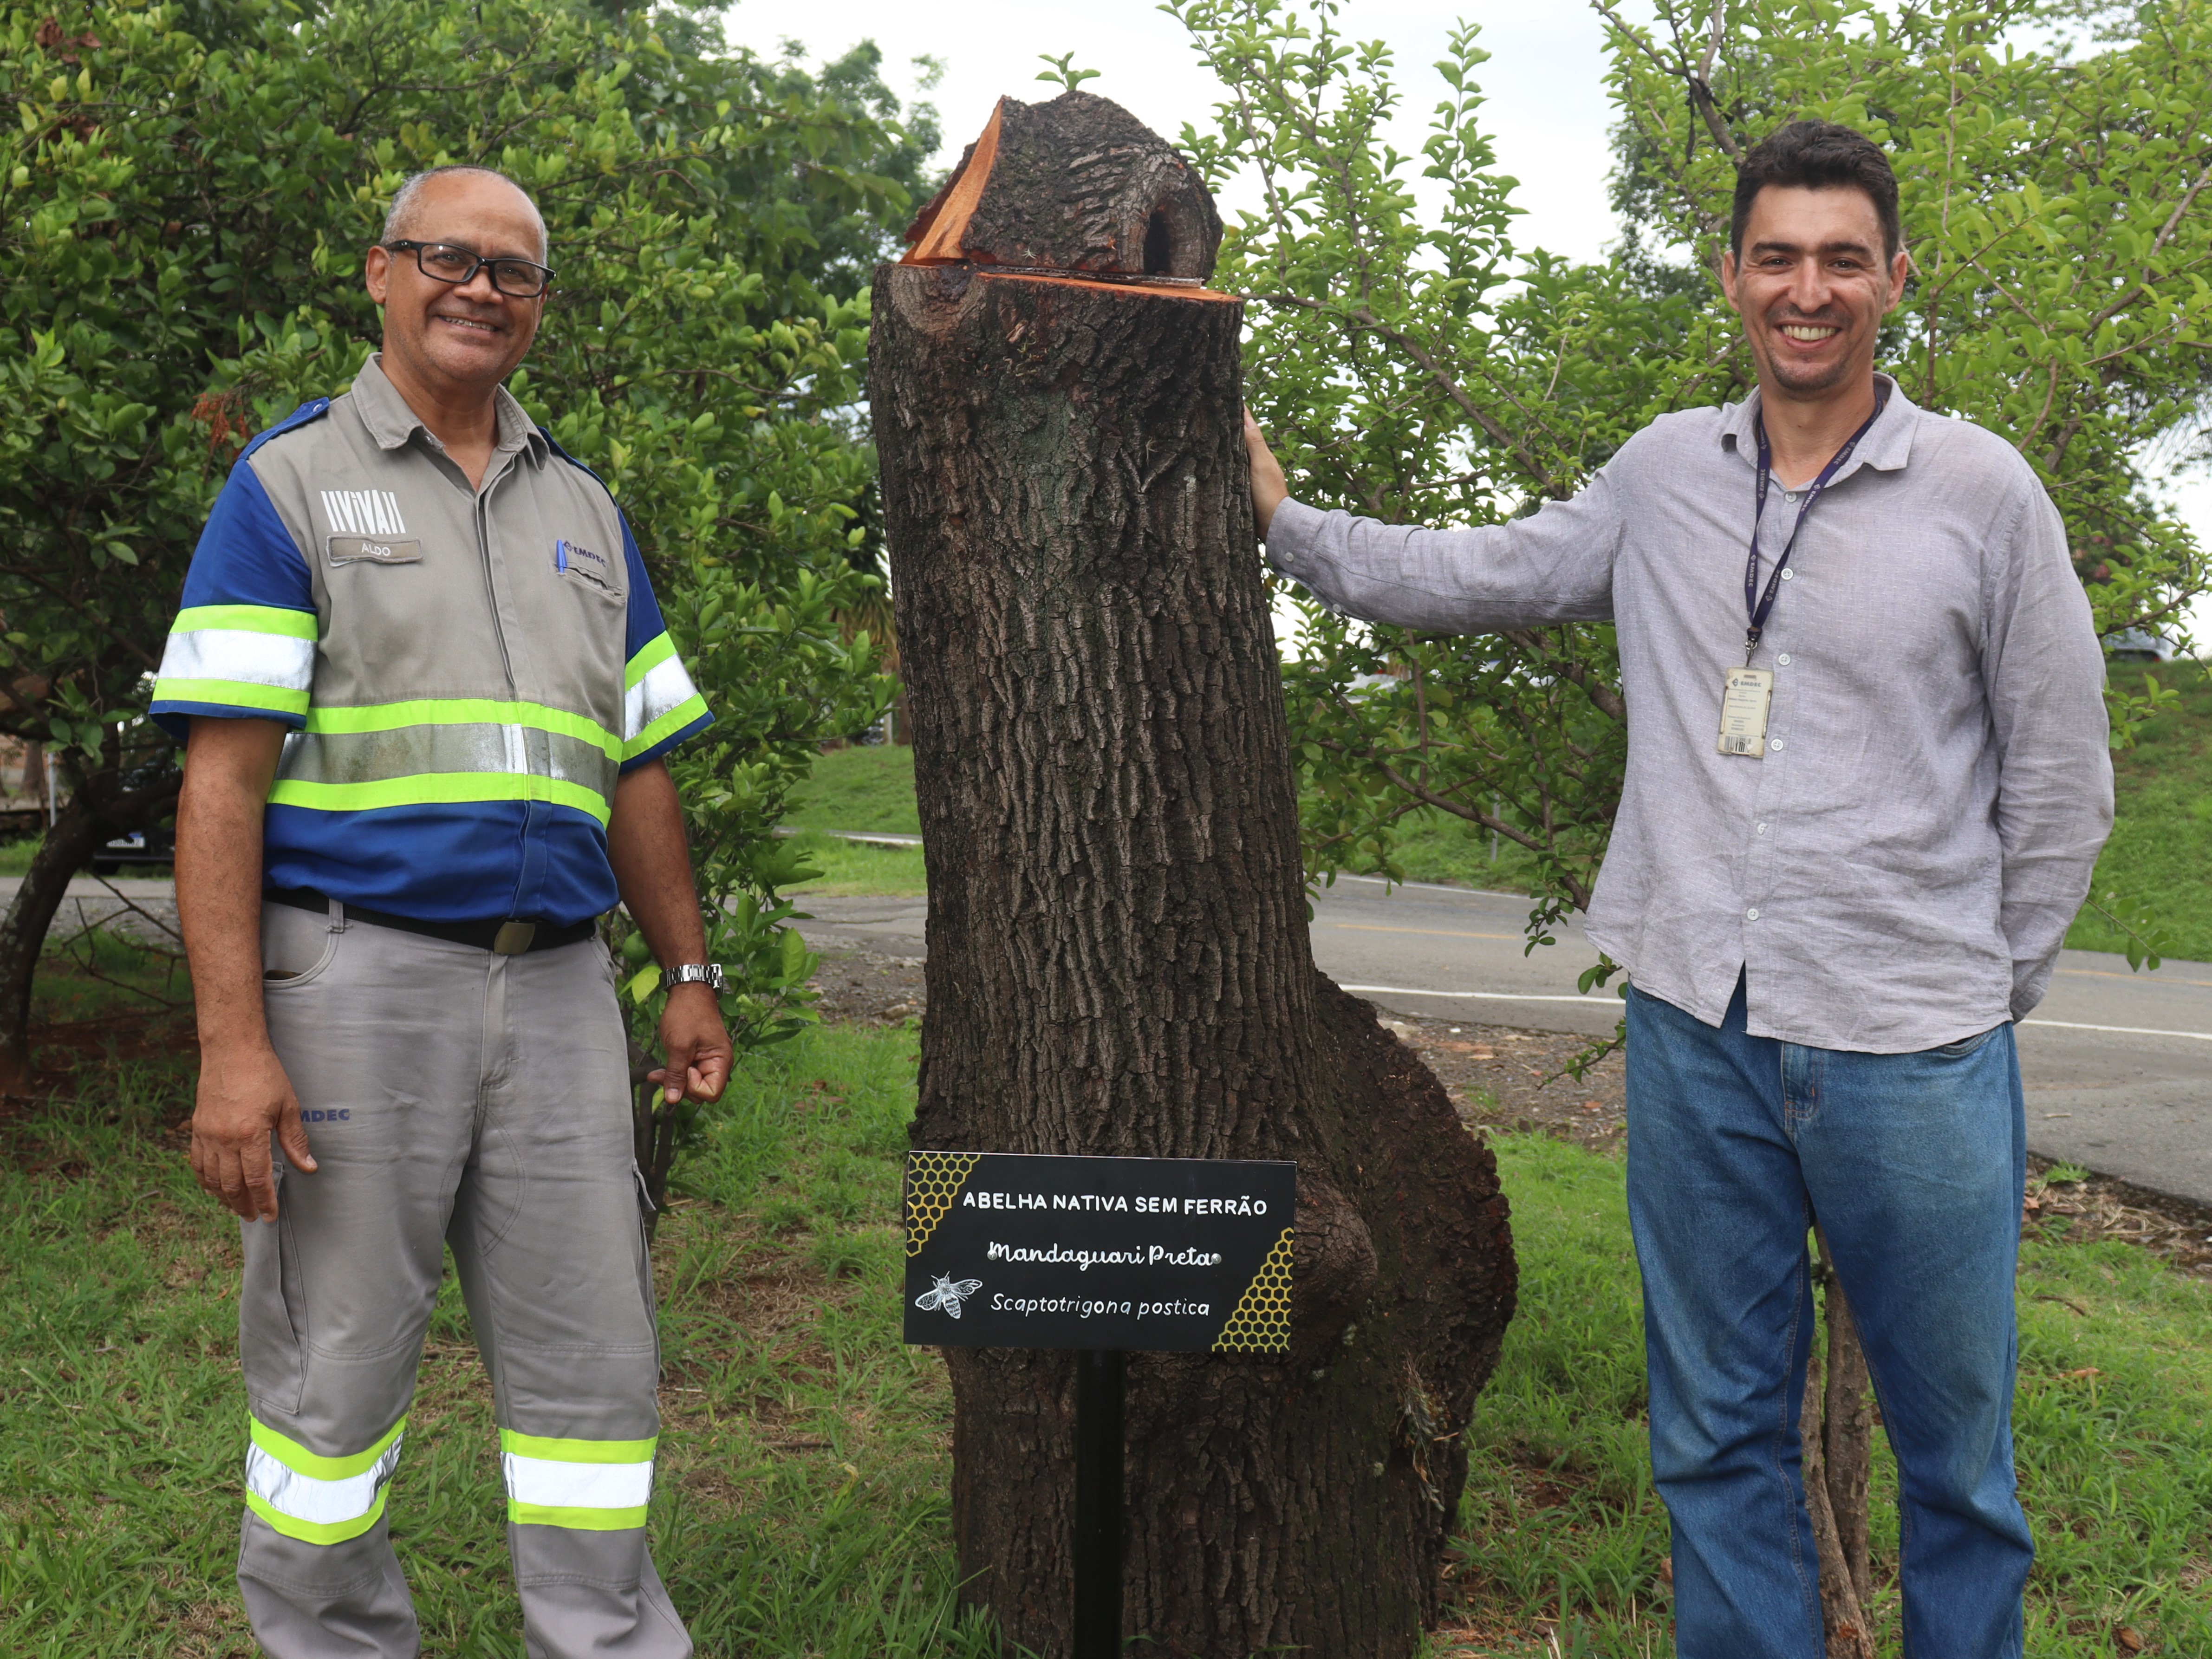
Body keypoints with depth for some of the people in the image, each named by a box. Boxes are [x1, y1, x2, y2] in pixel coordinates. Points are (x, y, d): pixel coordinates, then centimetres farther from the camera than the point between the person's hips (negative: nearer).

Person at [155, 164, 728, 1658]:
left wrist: (690, 976, 14)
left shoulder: (586, 513, 18)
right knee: (334, 1370, 5)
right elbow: (223, 776, -7)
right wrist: (233, 1044, -15)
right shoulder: (290, 483, 1)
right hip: (354, 980, -4)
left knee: (594, 1361, 7)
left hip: (558, 987, 5)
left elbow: (636, 772, 20)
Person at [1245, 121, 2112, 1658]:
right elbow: (1486, 575, 19)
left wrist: (1993, 987, 4)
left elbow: (2060, 776, 2)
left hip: (1912, 1052, -3)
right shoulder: (1666, 471, 6)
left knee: (1956, 1454, 9)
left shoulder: (1982, 489, -3)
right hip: (1696, 1026, 3)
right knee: (1719, 1435, 14)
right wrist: (1285, 521, 15)